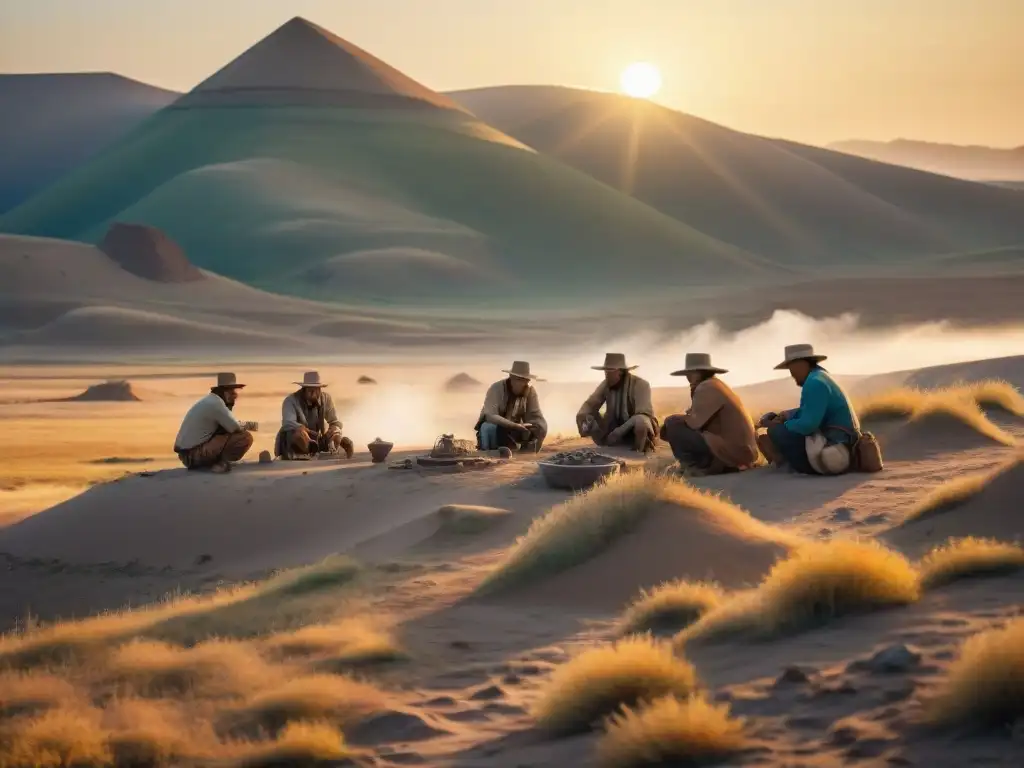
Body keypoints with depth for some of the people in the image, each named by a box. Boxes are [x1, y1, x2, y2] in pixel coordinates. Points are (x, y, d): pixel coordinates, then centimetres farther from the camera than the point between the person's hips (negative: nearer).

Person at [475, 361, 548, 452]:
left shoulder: (530, 391, -12)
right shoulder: (496, 389, -23)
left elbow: (536, 417, -12)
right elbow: (490, 416, -36)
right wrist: (515, 426, -45)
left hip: (513, 432, 4)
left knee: (541, 428, -18)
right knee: (490, 427, -37)